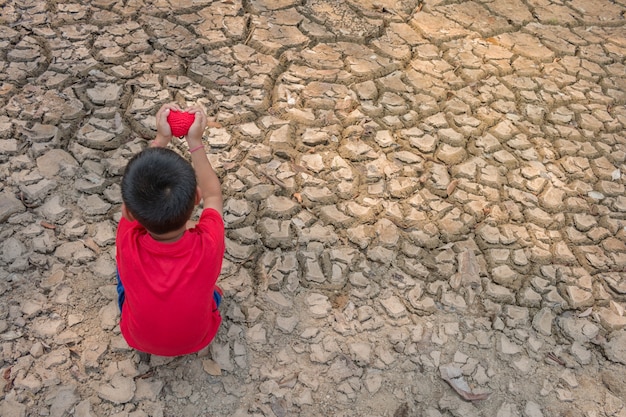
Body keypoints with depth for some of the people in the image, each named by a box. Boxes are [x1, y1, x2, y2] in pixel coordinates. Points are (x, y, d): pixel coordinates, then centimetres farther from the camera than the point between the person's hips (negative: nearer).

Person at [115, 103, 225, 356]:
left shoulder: (128, 244, -37)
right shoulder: (209, 245, -38)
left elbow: (139, 188, -16)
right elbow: (213, 194, -15)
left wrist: (161, 139, -11)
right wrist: (195, 142, -11)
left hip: (139, 340, 0)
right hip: (197, 340, 0)